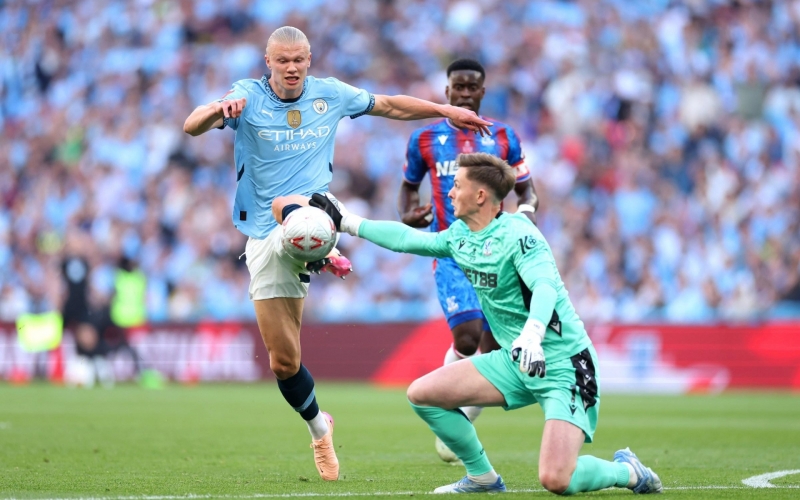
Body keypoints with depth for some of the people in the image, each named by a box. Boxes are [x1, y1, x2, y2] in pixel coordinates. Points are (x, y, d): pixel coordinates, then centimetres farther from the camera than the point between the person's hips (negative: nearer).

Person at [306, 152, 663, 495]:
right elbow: (406, 238, 21)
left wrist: (531, 336, -53)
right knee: (422, 394, 1)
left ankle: (625, 471, 7)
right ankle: (482, 476, 17)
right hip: (515, 362, 8)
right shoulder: (460, 236, 7)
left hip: (563, 365, -8)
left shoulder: (516, 234, -19)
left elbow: (546, 287, -34)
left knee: (556, 480, -24)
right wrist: (344, 222, 23)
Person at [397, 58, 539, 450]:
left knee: (492, 349, -1)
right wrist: (407, 216, -3)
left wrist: (527, 209, -11)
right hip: (450, 252, -2)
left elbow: (525, 188, 13)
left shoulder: (503, 137, 7)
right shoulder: (424, 139, 6)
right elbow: (409, 185, 18)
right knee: (467, 337, -22)